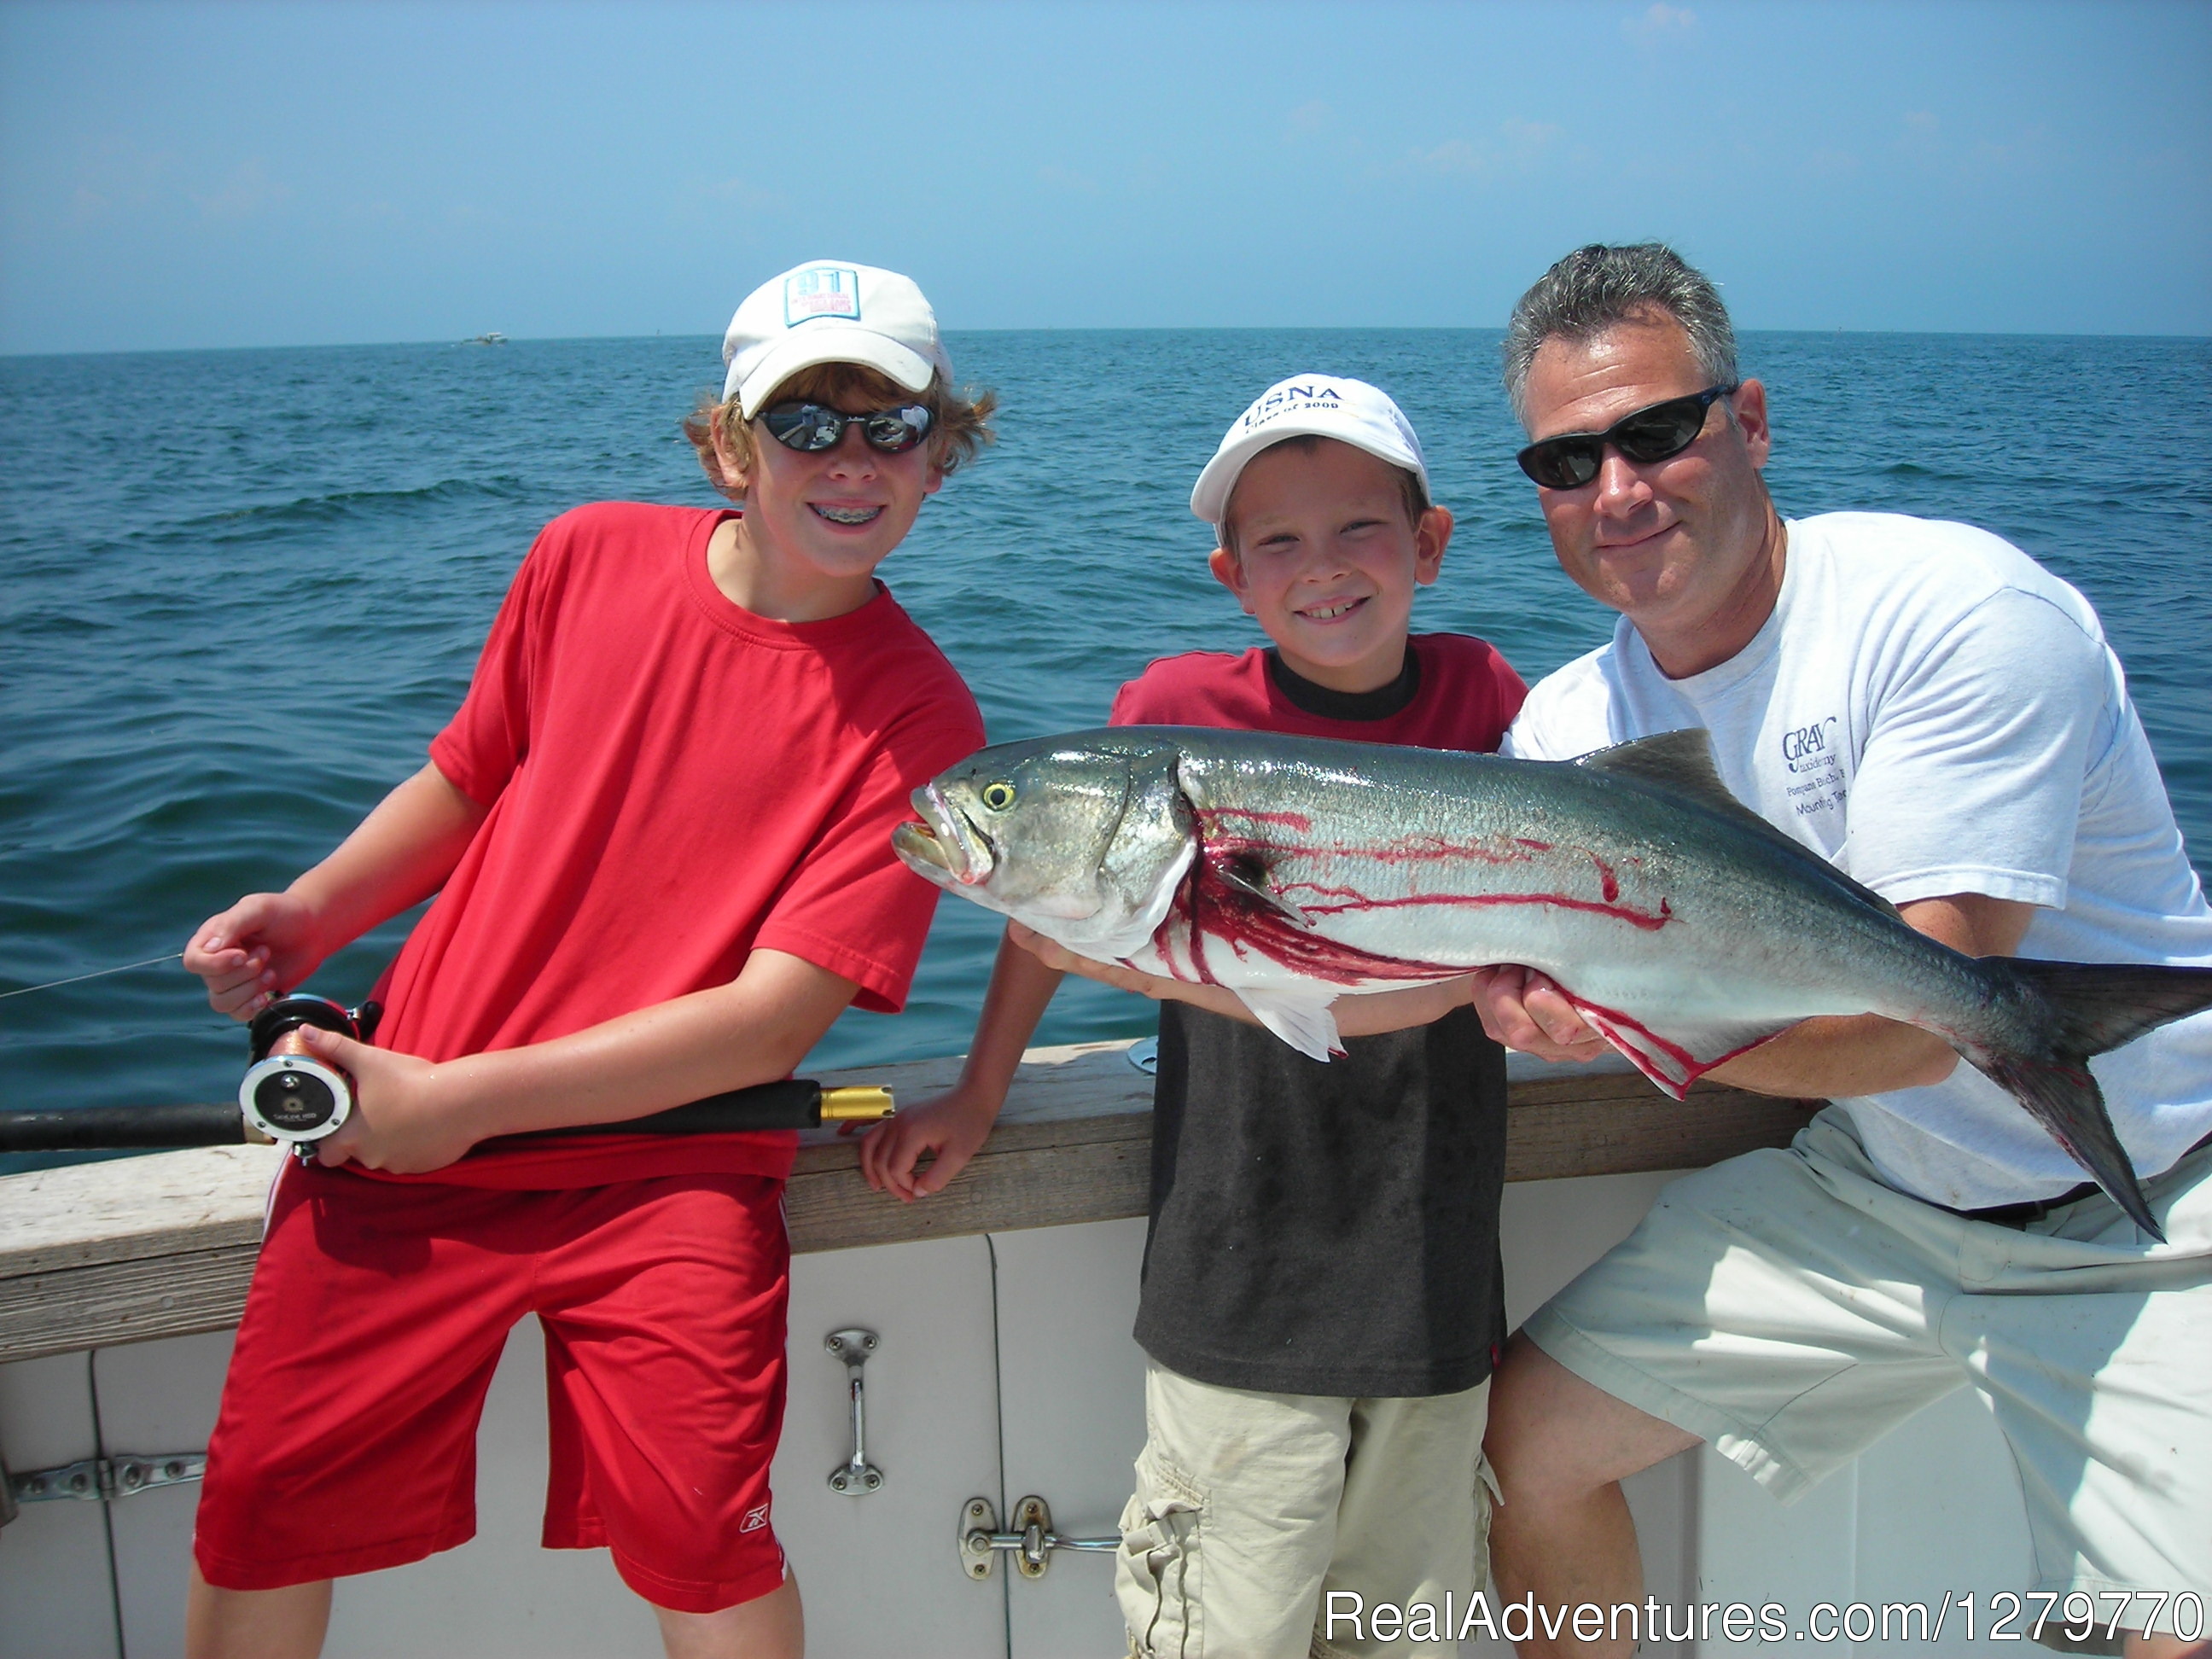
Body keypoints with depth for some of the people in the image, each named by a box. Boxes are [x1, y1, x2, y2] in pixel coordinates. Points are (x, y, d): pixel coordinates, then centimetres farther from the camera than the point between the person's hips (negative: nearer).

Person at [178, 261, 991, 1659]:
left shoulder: (917, 714, -11)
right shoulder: (592, 559, 1)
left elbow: (774, 1021, -16)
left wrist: (465, 1100, -16)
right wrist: (309, 917, -1)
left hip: (661, 1161, -3)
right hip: (400, 1125, 3)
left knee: (700, 1538, -14)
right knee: (263, 1503, 7)